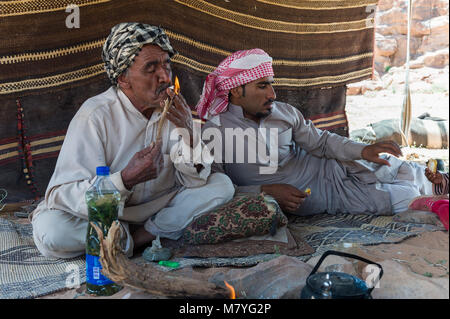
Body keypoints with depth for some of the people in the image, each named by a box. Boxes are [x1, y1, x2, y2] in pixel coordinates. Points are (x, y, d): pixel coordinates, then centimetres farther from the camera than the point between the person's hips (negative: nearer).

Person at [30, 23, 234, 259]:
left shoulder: (173, 111, -5)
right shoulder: (96, 115, -20)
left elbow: (194, 182, -5)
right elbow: (63, 195, -25)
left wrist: (189, 134, -23)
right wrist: (127, 179, -40)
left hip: (158, 210, 4)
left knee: (222, 184, -13)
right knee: (49, 232, -31)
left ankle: (143, 235, -13)